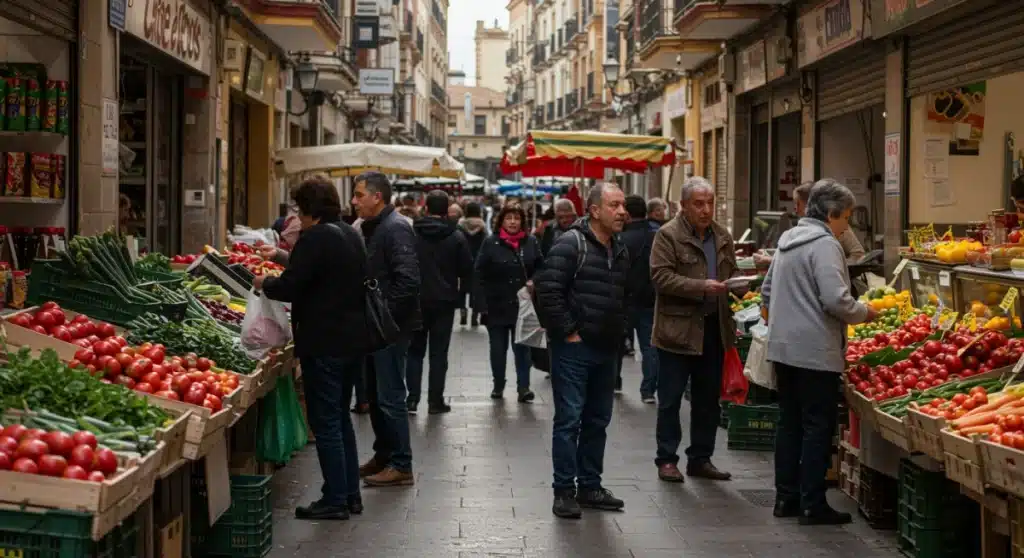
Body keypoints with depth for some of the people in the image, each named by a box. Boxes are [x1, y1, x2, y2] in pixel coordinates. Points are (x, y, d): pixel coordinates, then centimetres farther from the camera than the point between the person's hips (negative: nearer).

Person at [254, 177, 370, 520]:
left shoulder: (315, 238, -16)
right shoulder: (350, 235, 13)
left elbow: (289, 287, -18)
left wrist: (264, 284, 2)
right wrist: (281, 256, 33)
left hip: (324, 344, -9)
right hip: (353, 340, 9)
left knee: (325, 423, -2)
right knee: (340, 417, 18)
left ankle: (335, 501, 1)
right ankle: (350, 495, 22)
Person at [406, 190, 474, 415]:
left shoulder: (412, 233, -4)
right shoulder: (456, 237, -4)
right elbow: (467, 270, -2)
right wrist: (460, 295, 9)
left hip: (417, 299, 1)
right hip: (444, 301, -1)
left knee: (415, 350, 9)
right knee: (439, 352, 5)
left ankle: (412, 399, 1)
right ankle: (435, 401, 5)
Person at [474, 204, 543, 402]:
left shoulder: (531, 242, 4)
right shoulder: (490, 243, -2)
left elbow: (541, 268, 14)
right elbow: (479, 275, -4)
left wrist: (534, 282, -7)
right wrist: (483, 304, -11)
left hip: (523, 305, 1)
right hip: (497, 306, -1)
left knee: (522, 347, -2)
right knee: (498, 348, 9)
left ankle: (523, 387, -1)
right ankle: (498, 386, 22)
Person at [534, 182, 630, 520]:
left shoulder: (621, 251, 14)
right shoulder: (571, 244, -12)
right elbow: (548, 291, -18)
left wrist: (618, 332, 14)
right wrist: (567, 332, -16)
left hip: (606, 350, 8)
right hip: (573, 348, -8)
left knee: (598, 421, 13)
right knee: (569, 420, -4)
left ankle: (590, 486, 23)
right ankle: (564, 492, 2)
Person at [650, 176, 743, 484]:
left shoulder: (722, 237, 12)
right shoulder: (668, 235, -8)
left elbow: (732, 273, 23)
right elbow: (661, 277, -18)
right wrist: (701, 287, -24)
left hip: (714, 329, 6)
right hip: (678, 329, -6)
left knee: (708, 400, 12)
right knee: (670, 399, 3)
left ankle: (701, 458, 23)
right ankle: (667, 459, 12)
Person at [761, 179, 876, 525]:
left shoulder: (787, 241, 14)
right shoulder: (824, 244, -14)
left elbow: (766, 294, 21)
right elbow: (836, 300, -21)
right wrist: (864, 314, -5)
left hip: (782, 347, 9)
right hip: (815, 350, -9)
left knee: (789, 423, 14)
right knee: (818, 427, -2)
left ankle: (786, 497, 20)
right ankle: (812, 505, 0)